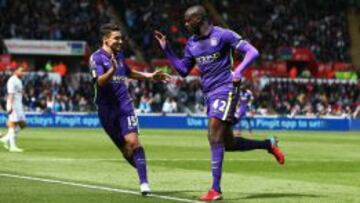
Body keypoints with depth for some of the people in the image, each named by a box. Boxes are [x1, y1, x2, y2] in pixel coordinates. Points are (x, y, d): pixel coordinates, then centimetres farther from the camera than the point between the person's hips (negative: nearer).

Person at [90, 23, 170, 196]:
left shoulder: (119, 55, 11)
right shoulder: (97, 57, -8)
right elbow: (100, 81, -24)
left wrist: (150, 76, 30)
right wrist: (112, 70, -41)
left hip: (124, 105, 3)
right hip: (107, 109, -3)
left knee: (133, 141, -15)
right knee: (125, 149, 3)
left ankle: (144, 182, -16)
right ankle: (143, 173, 22)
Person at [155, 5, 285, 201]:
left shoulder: (222, 35, -8)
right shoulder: (191, 44, 12)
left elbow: (252, 51, -10)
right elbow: (183, 70, 20)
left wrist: (239, 70, -26)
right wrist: (166, 49, 11)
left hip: (225, 90, -8)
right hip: (209, 94, 8)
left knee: (215, 137, -17)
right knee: (228, 143, 9)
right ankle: (269, 144, 31)